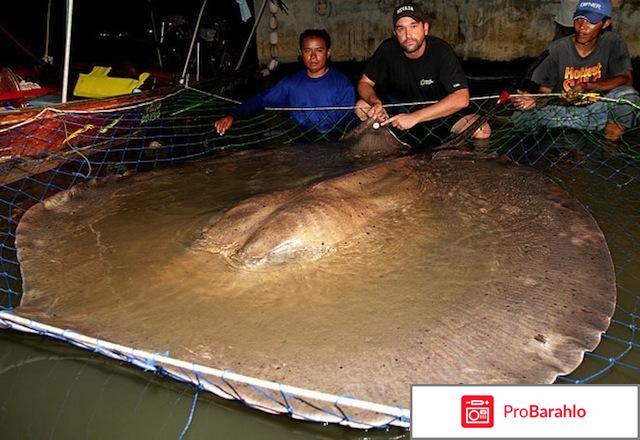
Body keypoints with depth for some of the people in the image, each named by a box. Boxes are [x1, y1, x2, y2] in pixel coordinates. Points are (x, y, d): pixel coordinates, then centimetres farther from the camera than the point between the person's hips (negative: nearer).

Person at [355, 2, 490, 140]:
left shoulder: (441, 51, -22)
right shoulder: (388, 49, -13)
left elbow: (461, 98, -31)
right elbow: (364, 83, -2)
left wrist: (415, 117, -37)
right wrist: (376, 103, -27)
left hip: (440, 111, -2)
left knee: (482, 130, -27)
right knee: (361, 106, -20)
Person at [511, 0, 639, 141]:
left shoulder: (612, 42, -8)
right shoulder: (557, 49, -11)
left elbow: (626, 79, -17)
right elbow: (544, 92, -9)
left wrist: (588, 87, -33)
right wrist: (535, 101, -35)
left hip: (597, 108, -2)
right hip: (563, 108, 2)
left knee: (627, 95, -33)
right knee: (520, 117, -24)